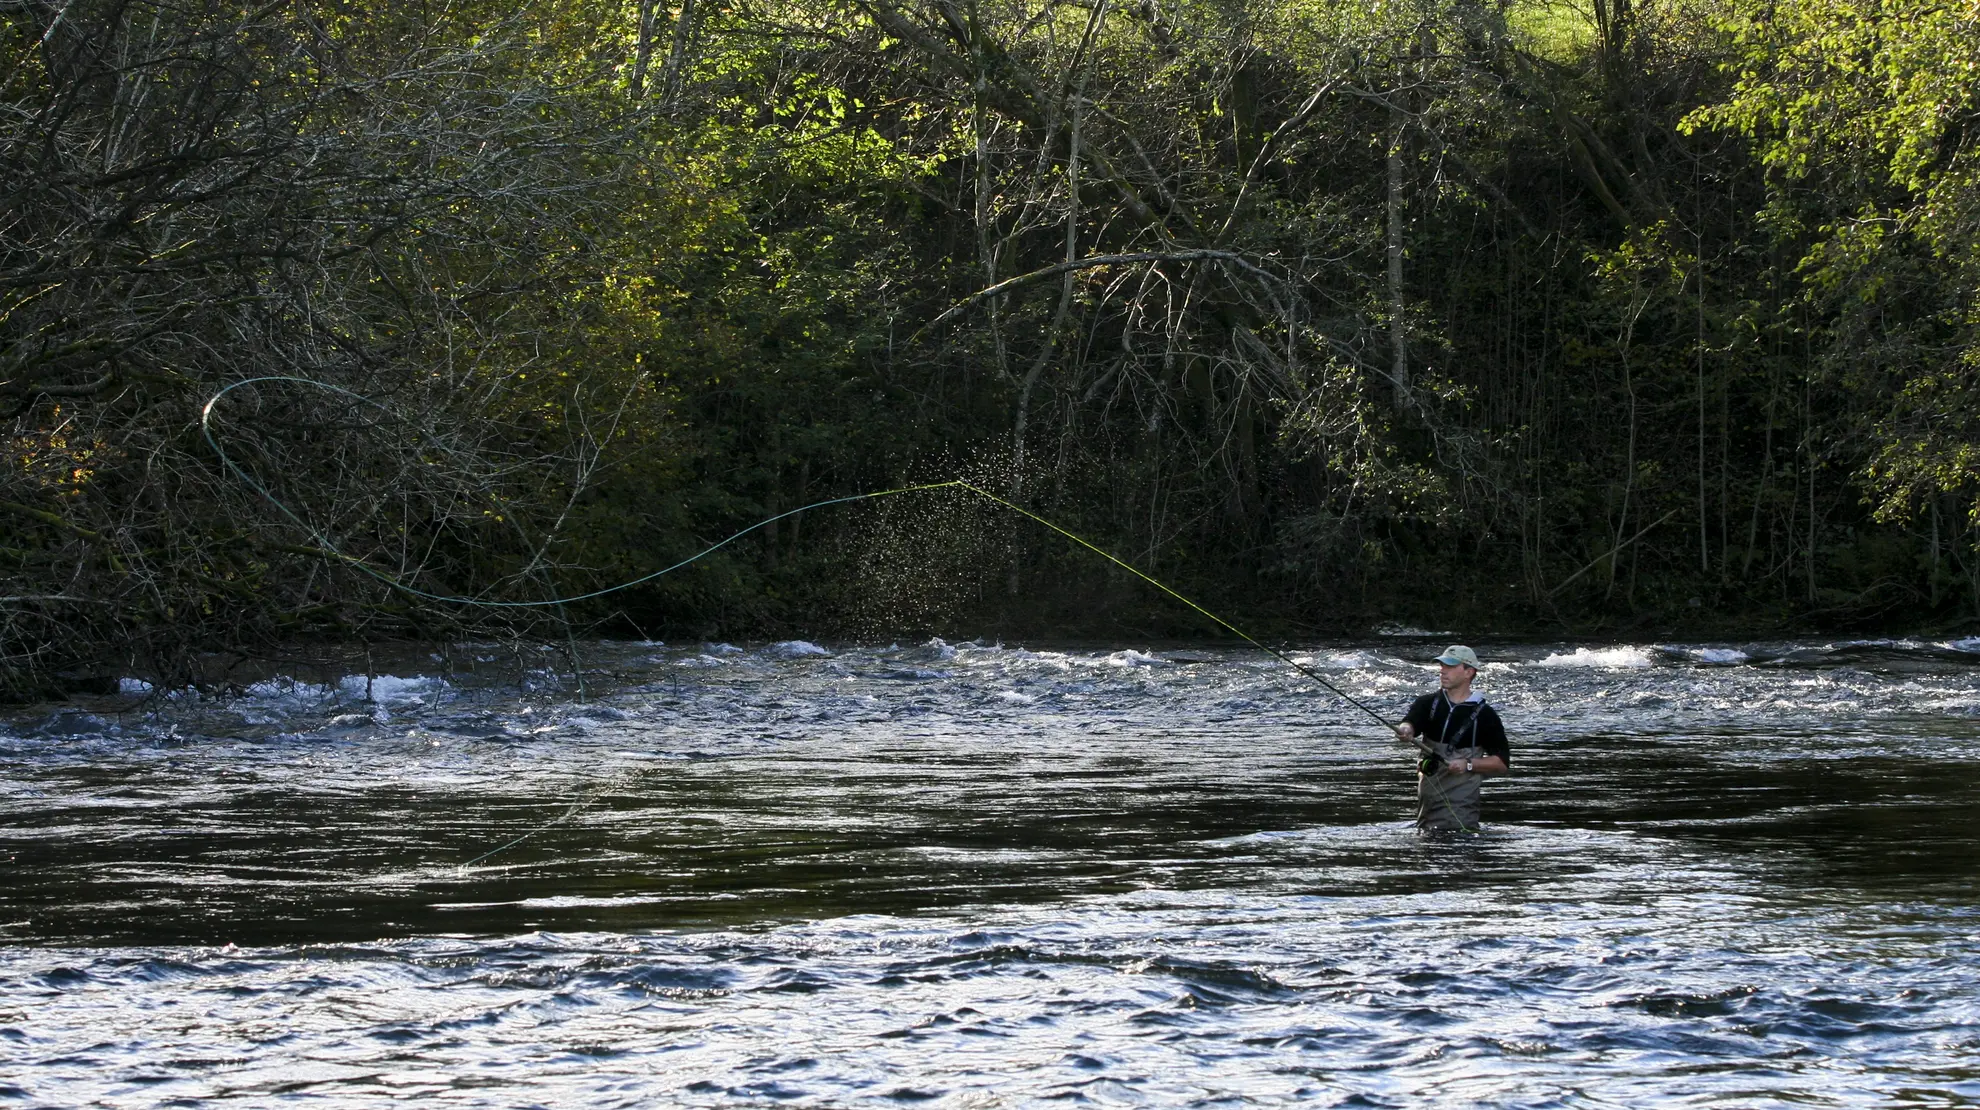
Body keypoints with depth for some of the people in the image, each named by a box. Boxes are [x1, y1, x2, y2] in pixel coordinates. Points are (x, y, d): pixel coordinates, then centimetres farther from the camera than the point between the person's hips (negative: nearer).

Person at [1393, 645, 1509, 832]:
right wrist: (1405, 730, -38)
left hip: (1461, 802, -4)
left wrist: (1468, 765, -15)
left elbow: (1502, 763, 0)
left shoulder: (1485, 715, -2)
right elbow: (1410, 723, -14)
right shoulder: (1427, 704, 7)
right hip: (1427, 800, 4)